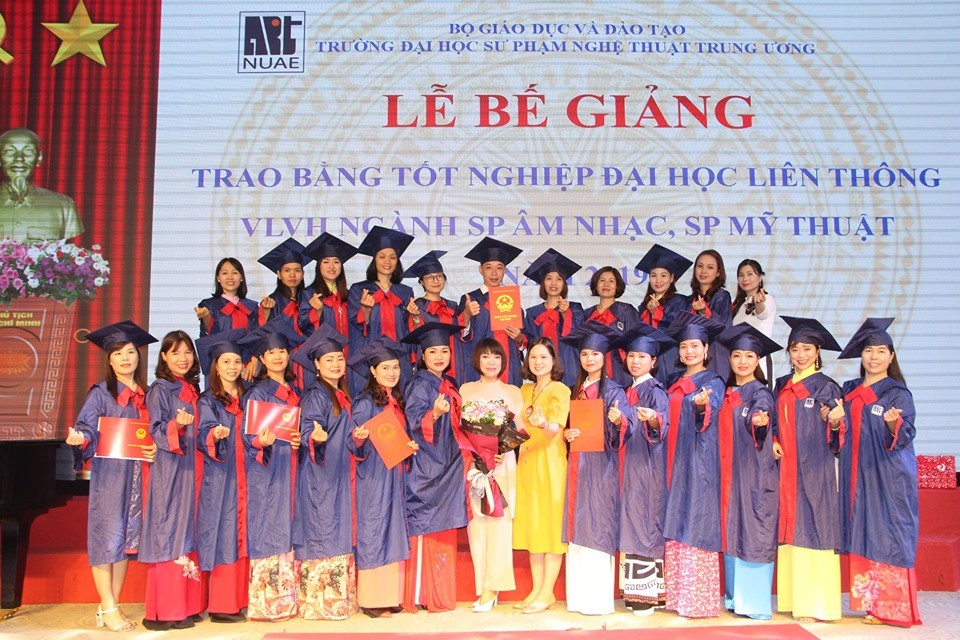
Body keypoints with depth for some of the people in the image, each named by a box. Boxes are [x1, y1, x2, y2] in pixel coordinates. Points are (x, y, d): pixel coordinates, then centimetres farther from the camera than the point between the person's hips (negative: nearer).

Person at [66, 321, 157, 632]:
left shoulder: (145, 395, 12)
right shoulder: (100, 394, 0)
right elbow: (87, 429, -8)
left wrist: (154, 449, -3)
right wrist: (79, 439, -29)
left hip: (136, 475, 4)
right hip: (108, 474, -4)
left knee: (127, 537, 6)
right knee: (106, 535, -5)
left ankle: (111, 606, 13)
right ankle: (108, 610, 1)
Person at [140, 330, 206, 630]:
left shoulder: (193, 389, 15)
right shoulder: (160, 389, -4)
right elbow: (157, 431, -13)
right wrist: (176, 425, -30)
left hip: (191, 468, 7)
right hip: (169, 470, -7)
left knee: (189, 534, 8)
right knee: (169, 535, -7)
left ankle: (187, 604, 13)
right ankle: (164, 611, -3)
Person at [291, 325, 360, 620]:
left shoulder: (342, 396, 15)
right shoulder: (315, 396, -9)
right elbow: (305, 432, -20)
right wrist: (315, 438, -39)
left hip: (340, 476, 9)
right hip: (319, 475, -9)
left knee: (340, 534, 10)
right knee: (322, 533, -7)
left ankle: (339, 597, 17)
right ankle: (319, 601, 0)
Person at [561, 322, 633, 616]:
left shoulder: (613, 390, -2)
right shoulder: (577, 390, 14)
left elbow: (627, 426, -13)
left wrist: (619, 420, -35)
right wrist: (567, 434, -3)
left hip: (601, 464, -6)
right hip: (577, 464, 6)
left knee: (598, 525, -7)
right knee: (578, 526, 6)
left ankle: (599, 597, -2)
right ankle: (579, 595, 12)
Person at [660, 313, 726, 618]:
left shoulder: (713, 382, -3)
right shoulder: (676, 384, 17)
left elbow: (711, 410, -24)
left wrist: (703, 405, -45)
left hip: (699, 460, -6)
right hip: (674, 460, 7)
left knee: (696, 524, -8)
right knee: (675, 524, 6)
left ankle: (699, 598, -4)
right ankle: (676, 594, 13)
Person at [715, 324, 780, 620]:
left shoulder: (759, 391, -6)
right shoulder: (728, 393, 13)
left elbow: (761, 409, -30)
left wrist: (759, 418, -51)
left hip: (754, 471, -7)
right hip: (729, 472, 7)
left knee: (755, 530, -5)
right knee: (732, 530, 10)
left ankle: (756, 601, 1)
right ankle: (735, 596, 20)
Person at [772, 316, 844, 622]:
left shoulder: (826, 387, -2)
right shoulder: (782, 386, 13)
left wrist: (835, 422, -30)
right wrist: (773, 441, 1)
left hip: (815, 468, -5)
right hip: (786, 466, 5)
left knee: (812, 527, -7)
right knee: (789, 527, 7)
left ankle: (815, 603, -3)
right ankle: (792, 596, 14)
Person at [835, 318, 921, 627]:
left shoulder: (898, 393, -3)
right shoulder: (848, 391, 12)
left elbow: (904, 437, -14)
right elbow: (841, 435, 14)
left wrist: (894, 424, -34)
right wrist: (835, 424, -7)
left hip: (889, 476, -5)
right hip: (857, 475, 5)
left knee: (888, 535, -4)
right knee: (862, 537, 5)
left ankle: (892, 607, 3)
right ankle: (868, 602, 11)